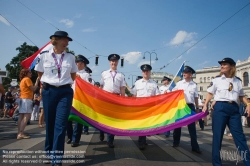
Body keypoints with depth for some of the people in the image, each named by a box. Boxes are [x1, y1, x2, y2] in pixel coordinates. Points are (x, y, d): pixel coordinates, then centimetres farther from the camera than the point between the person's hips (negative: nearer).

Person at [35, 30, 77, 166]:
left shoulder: (70, 57, 5)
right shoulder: (43, 55, -1)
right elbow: (40, 74, 12)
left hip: (65, 92, 0)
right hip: (48, 92, 0)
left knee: (60, 124, -4)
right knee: (49, 123, 10)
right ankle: (49, 153, 28)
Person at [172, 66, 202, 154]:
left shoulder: (194, 85, 6)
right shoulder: (179, 83, 2)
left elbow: (196, 97, 11)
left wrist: (197, 108, 12)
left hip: (190, 106, 0)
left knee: (192, 126, 2)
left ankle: (195, 146, 9)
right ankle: (176, 142, 24)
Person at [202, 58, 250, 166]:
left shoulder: (238, 81, 11)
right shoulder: (217, 79, 4)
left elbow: (241, 96, 17)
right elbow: (210, 94, 7)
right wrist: (205, 105, -3)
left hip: (234, 109, 2)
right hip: (220, 107, -2)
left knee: (239, 135, 6)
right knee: (217, 135, 2)